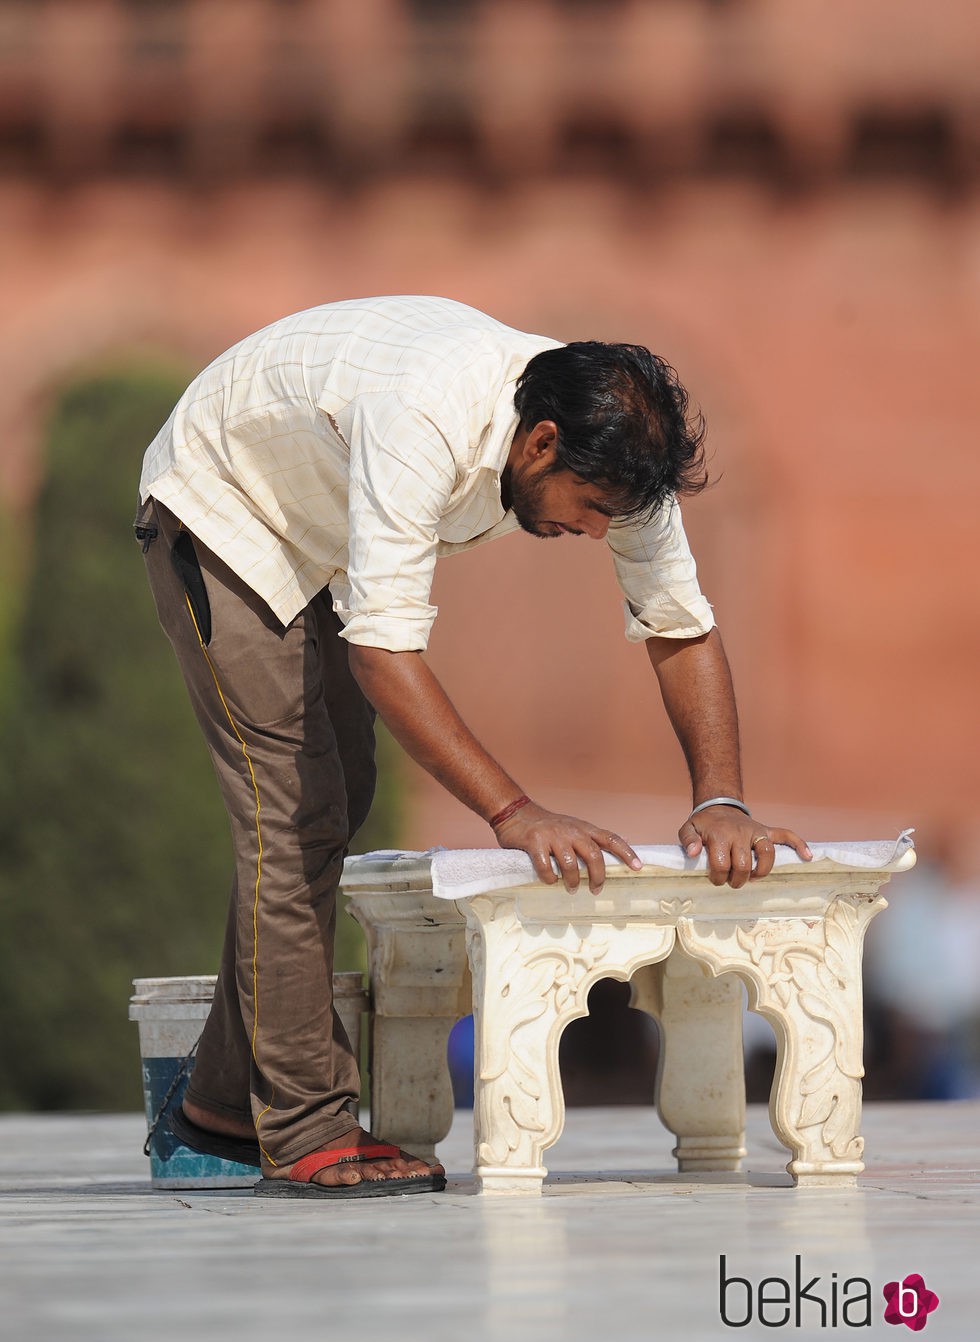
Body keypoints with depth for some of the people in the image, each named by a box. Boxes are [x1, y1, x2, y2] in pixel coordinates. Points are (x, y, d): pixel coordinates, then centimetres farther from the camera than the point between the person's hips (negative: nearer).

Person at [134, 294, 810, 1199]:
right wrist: (512, 811, -49)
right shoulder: (422, 421, -43)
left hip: (323, 542, 8)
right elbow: (382, 649, -45)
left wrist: (721, 803, -26)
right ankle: (306, 1135, -9)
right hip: (220, 515, -8)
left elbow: (682, 626, -13)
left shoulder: (607, 442, -21)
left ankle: (228, 1103, 22)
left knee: (339, 799, 11)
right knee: (294, 810, -13)